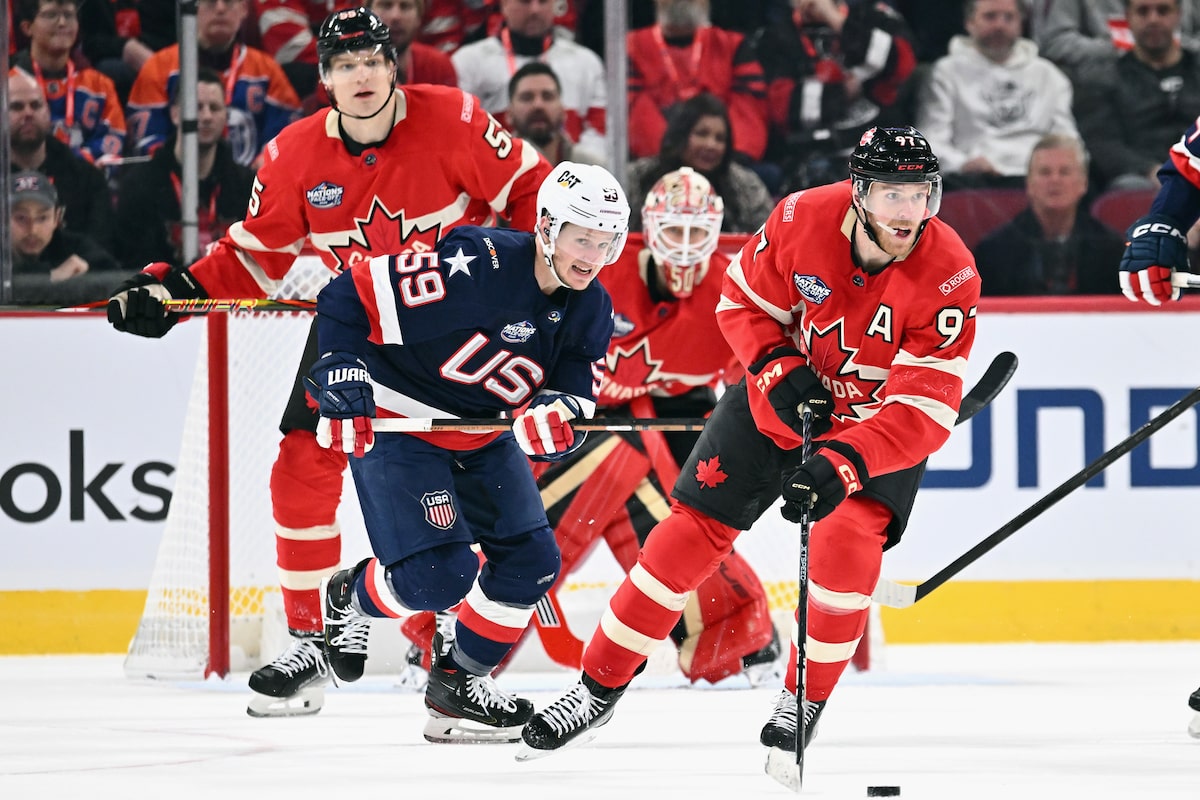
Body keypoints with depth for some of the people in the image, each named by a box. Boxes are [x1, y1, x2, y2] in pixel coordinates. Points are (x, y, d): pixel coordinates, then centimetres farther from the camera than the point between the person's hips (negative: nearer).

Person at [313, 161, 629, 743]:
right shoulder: (478, 264, -27)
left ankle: (459, 682, 19)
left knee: (532, 560, 0)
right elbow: (350, 296, -23)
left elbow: (575, 395, -5)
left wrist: (558, 414, -29)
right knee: (438, 575, -18)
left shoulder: (590, 311, -4)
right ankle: (352, 598, 15)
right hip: (395, 425, -8)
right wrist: (341, 374, -28)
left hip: (484, 436, 8)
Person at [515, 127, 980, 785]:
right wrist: (778, 369, -22)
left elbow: (923, 410, -33)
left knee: (848, 540, -23)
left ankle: (803, 702, -3)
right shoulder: (803, 219, -24)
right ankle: (599, 686, 10)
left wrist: (843, 464, -45)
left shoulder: (949, 275, -29)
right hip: (782, 399, 2)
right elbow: (744, 299, -5)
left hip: (880, 422, -2)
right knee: (693, 528, -3)